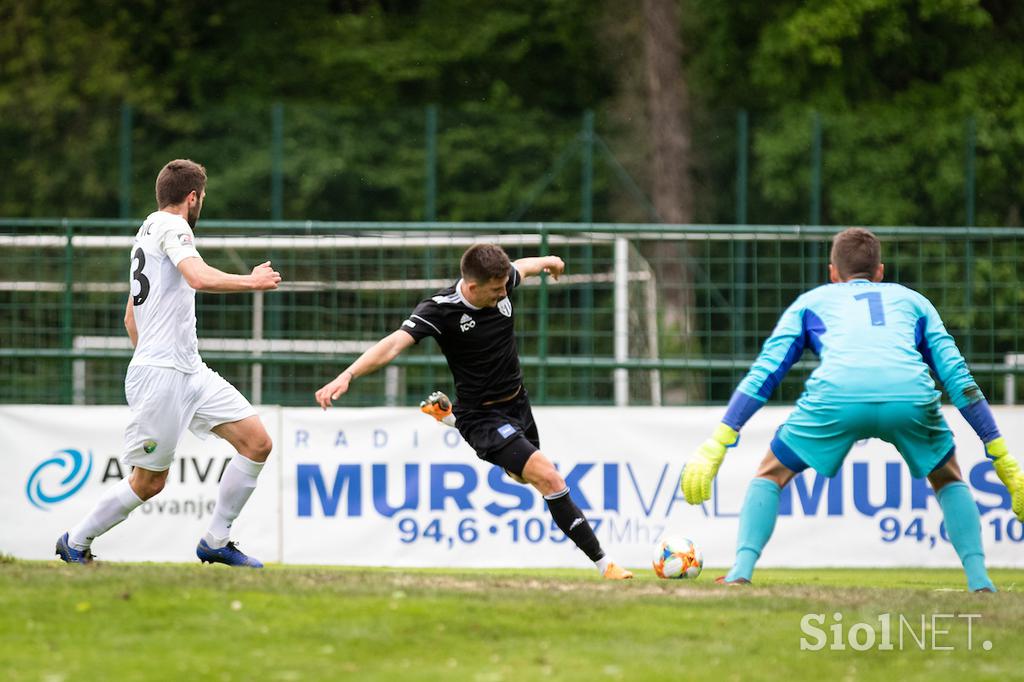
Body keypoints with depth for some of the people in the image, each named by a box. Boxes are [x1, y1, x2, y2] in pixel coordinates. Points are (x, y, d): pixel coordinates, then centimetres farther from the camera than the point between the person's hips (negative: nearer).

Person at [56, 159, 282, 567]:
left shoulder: (147, 232, 22)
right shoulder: (171, 226, -8)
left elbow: (131, 319, 27)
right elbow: (200, 278, -26)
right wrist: (252, 281, -14)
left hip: (190, 371, 10)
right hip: (160, 374, -10)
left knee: (257, 443, 1)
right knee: (148, 482, -2)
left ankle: (215, 542, 7)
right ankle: (75, 542, 15)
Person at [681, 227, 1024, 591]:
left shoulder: (810, 302, 33)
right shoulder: (913, 301, 35)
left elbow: (763, 373, 22)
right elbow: (959, 379, 28)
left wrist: (716, 445, 19)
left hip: (835, 396, -1)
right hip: (911, 396, 1)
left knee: (770, 475, 22)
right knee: (948, 480, 29)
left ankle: (740, 573, 5)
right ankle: (980, 582, 13)